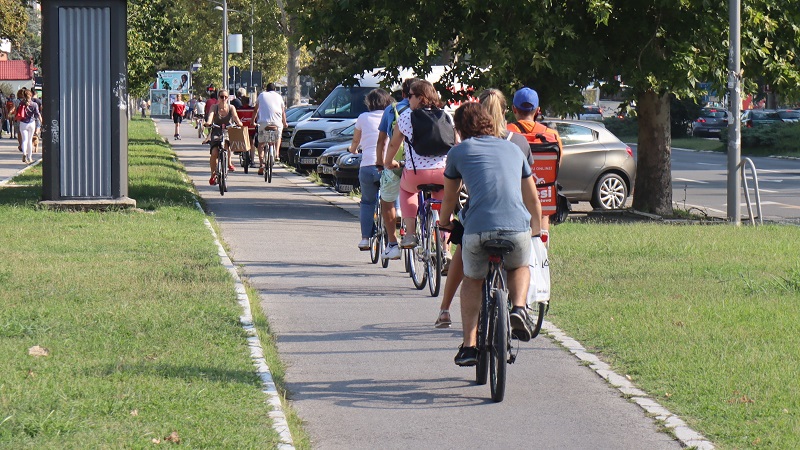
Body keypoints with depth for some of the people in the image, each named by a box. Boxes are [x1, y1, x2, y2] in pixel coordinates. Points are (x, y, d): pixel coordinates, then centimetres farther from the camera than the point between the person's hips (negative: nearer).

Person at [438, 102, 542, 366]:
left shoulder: (459, 151, 17)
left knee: (472, 280, 25)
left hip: (478, 228, -2)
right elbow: (532, 198, 33)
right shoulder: (513, 149, 25)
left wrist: (444, 224, 50)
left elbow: (449, 198, 29)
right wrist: (537, 229, 49)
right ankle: (519, 308, 3)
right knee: (520, 268, 32)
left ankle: (469, 344, 15)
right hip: (518, 228, 2)